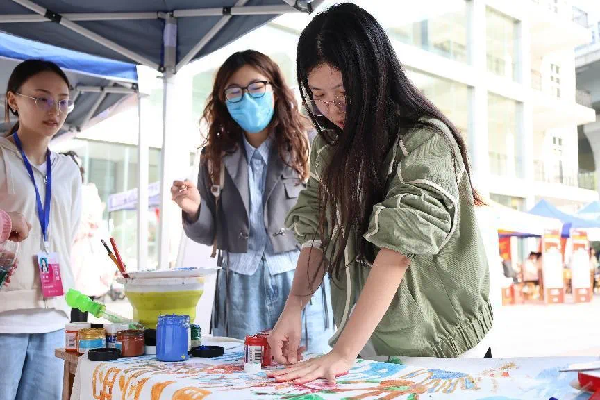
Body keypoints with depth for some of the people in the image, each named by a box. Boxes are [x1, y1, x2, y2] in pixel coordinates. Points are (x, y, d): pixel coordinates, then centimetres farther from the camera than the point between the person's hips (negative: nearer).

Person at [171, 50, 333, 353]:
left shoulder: (307, 145, -2)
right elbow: (208, 235, 10)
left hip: (299, 281, -2)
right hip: (239, 285, 3)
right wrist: (194, 210, -9)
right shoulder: (215, 155, 8)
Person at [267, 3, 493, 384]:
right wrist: (294, 306, -18)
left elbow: (398, 250, -28)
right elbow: (318, 232, -2)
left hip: (439, 345, -5)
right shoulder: (329, 145, 1)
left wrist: (342, 354, -32)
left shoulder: (425, 141, -21)